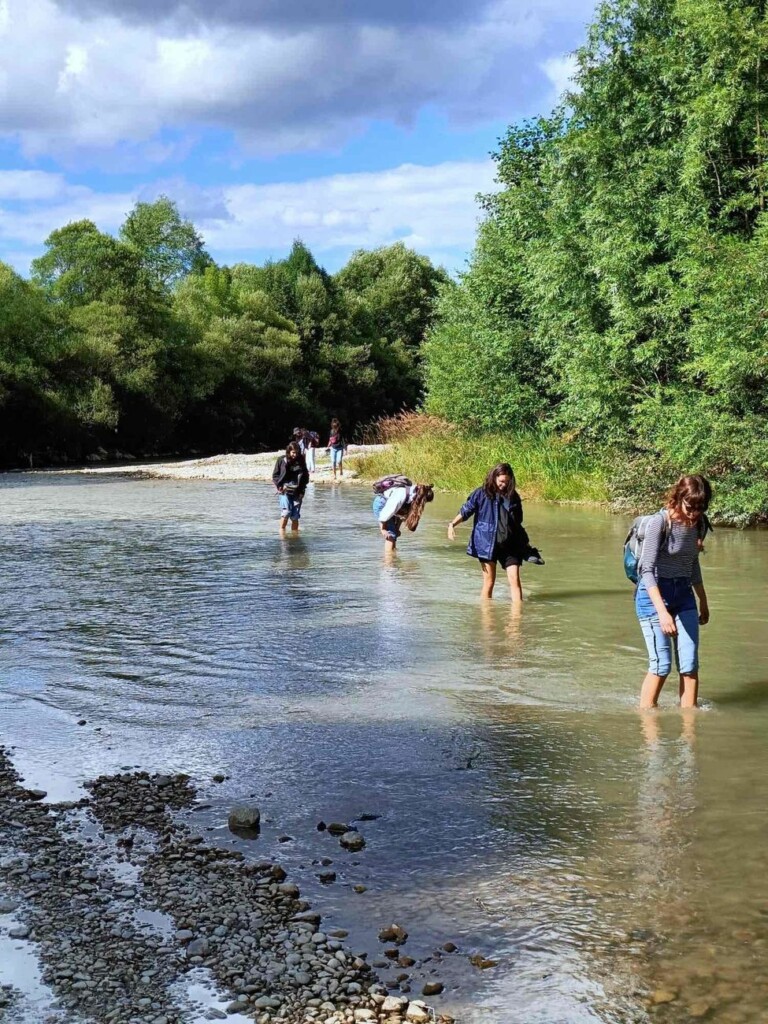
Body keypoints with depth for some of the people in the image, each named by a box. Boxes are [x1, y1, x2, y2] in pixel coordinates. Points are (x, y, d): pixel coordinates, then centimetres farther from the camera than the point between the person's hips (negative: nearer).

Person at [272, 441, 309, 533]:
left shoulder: (301, 461, 5)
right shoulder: (282, 460, -1)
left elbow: (306, 476, 13)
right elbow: (275, 475, 5)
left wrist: (302, 490, 4)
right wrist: (280, 486, -9)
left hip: (297, 493, 2)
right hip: (285, 491, -2)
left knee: (295, 517, 0)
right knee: (286, 512, -19)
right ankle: (282, 531, -6)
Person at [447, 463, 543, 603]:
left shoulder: (513, 497, 9)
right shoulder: (481, 494, 0)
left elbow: (518, 523, 18)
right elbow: (465, 511, -1)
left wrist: (526, 544, 21)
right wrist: (452, 524, -17)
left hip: (509, 544, 3)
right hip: (487, 543, -3)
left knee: (514, 579, -5)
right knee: (489, 581, 3)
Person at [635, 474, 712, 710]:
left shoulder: (699, 524, 2)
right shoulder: (660, 523, -18)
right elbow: (647, 569, -24)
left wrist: (703, 602, 25)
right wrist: (662, 611, -34)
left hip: (683, 595, 6)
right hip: (654, 595, -6)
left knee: (690, 664, 0)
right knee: (661, 665, -6)